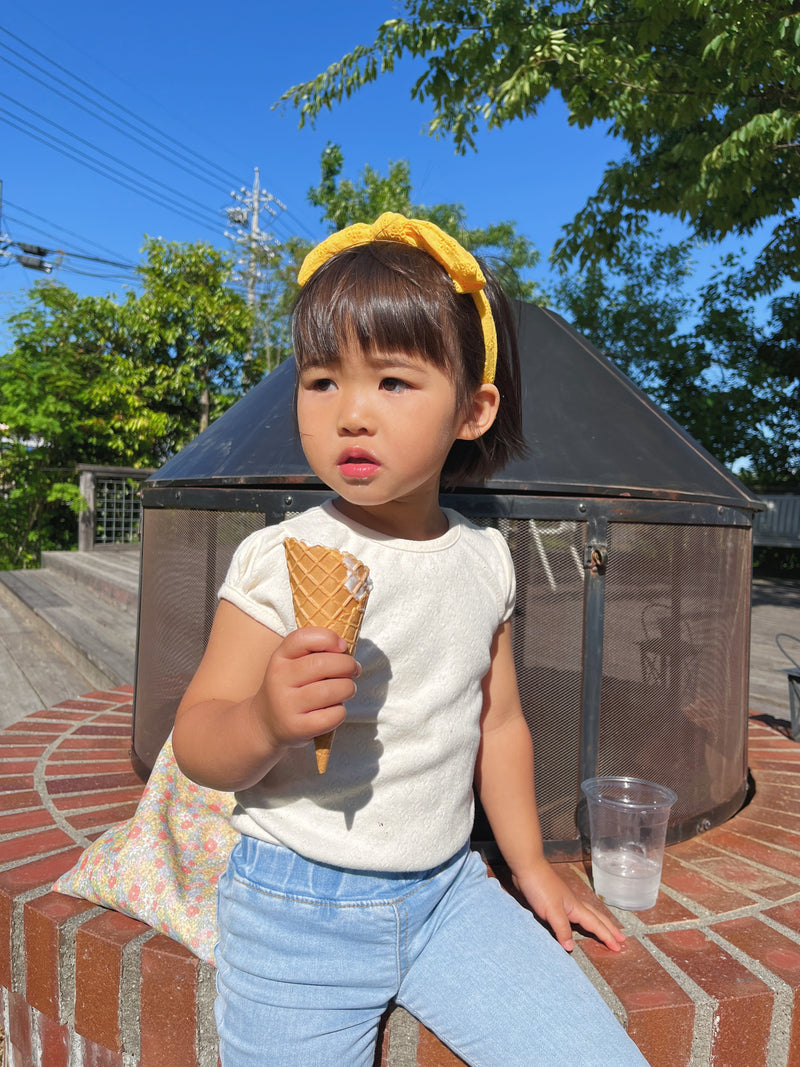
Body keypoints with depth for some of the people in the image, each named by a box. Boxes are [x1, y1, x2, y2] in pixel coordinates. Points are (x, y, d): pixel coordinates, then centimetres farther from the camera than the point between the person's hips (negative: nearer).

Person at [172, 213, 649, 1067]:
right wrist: (264, 721, -33)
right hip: (301, 908, -3)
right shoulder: (279, 559, -15)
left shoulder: (484, 561, -2)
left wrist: (530, 865, 16)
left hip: (447, 890, 4)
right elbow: (196, 743, -11)